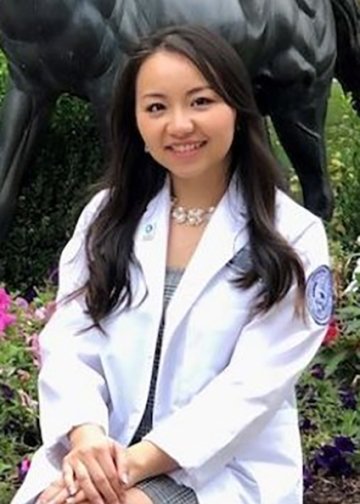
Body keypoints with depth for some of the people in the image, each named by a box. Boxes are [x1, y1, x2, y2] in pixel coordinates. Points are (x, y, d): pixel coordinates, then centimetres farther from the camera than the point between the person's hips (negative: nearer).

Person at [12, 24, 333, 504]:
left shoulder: (293, 236, -3)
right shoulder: (107, 215, 10)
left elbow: (254, 385, -11)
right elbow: (67, 342, 3)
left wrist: (135, 464, -19)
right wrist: (86, 437, -17)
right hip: (102, 458, 4)